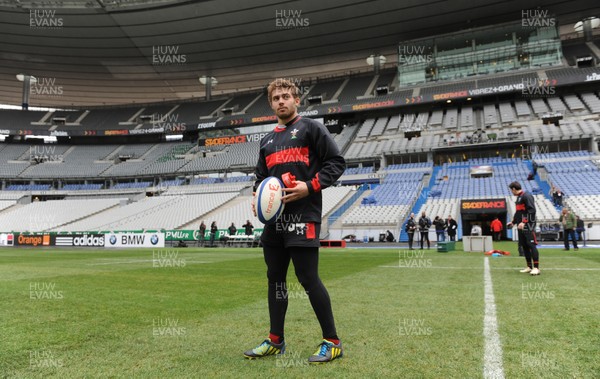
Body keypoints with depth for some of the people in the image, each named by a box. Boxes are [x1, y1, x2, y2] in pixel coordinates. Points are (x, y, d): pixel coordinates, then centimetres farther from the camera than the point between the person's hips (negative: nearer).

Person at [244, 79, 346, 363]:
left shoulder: (311, 128, 3)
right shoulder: (267, 140, 21)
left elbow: (336, 162, -4)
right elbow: (260, 176, 26)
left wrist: (310, 186, -15)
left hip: (303, 215, -7)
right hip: (274, 217, 7)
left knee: (308, 278, -7)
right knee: (275, 278, 10)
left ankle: (332, 342, 8)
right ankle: (275, 341, 23)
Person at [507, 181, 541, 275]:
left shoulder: (527, 196, -10)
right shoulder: (518, 198, 19)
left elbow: (532, 210, -19)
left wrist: (524, 222, -24)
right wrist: (513, 222, 27)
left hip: (528, 225, -10)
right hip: (520, 226, 10)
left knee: (532, 245, -11)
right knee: (524, 246, 10)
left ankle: (536, 268, -10)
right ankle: (529, 267, 16)